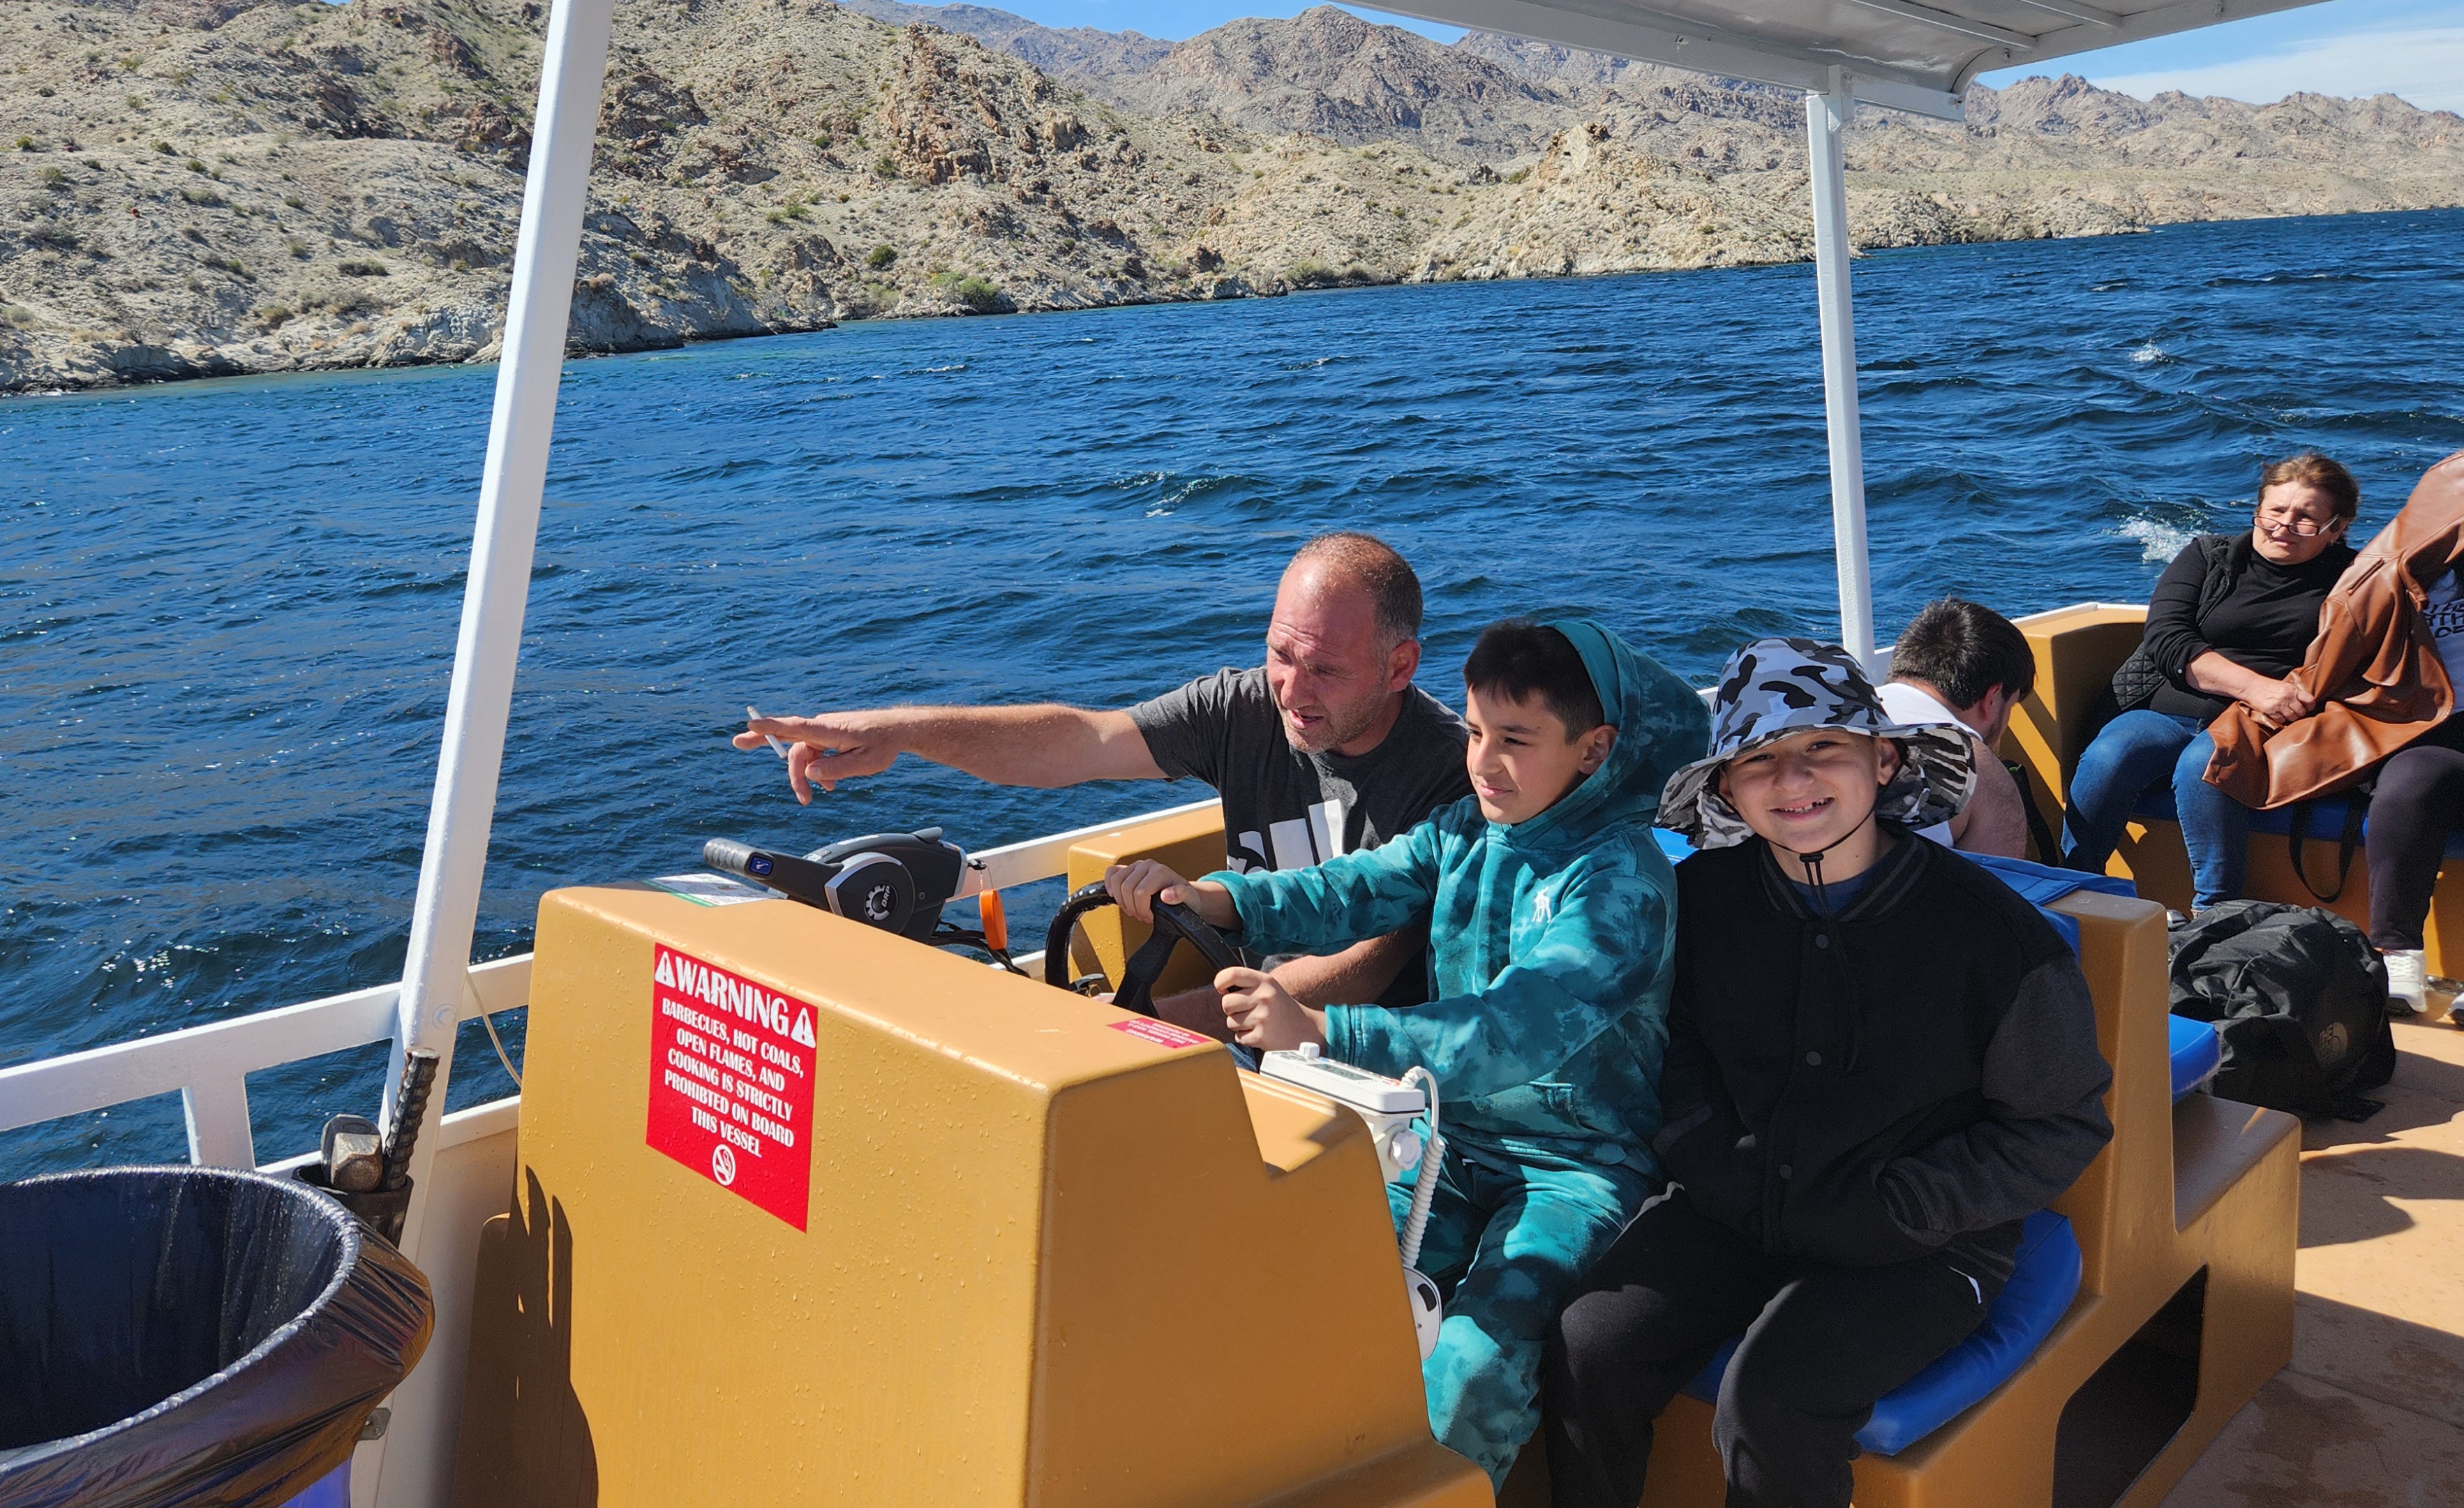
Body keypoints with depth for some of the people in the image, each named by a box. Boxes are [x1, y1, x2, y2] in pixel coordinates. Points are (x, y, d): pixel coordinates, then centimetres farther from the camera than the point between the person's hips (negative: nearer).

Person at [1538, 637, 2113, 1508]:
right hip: (1733, 1211, 4)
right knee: (1586, 1355, -17)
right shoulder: (1701, 897, -3)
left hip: (1915, 1248, -3)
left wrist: (1889, 1209, -12)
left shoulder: (1991, 932, -14)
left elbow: (2064, 1126, -4)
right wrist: (1707, 1158, -5)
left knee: (1772, 1402, -27)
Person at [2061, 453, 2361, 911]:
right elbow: (2166, 639, -1)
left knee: (2201, 766, -36)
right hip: (2167, 712, 2)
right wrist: (2255, 686, -15)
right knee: (2107, 758, -29)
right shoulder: (2208, 556, 14)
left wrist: (2286, 699, -20)